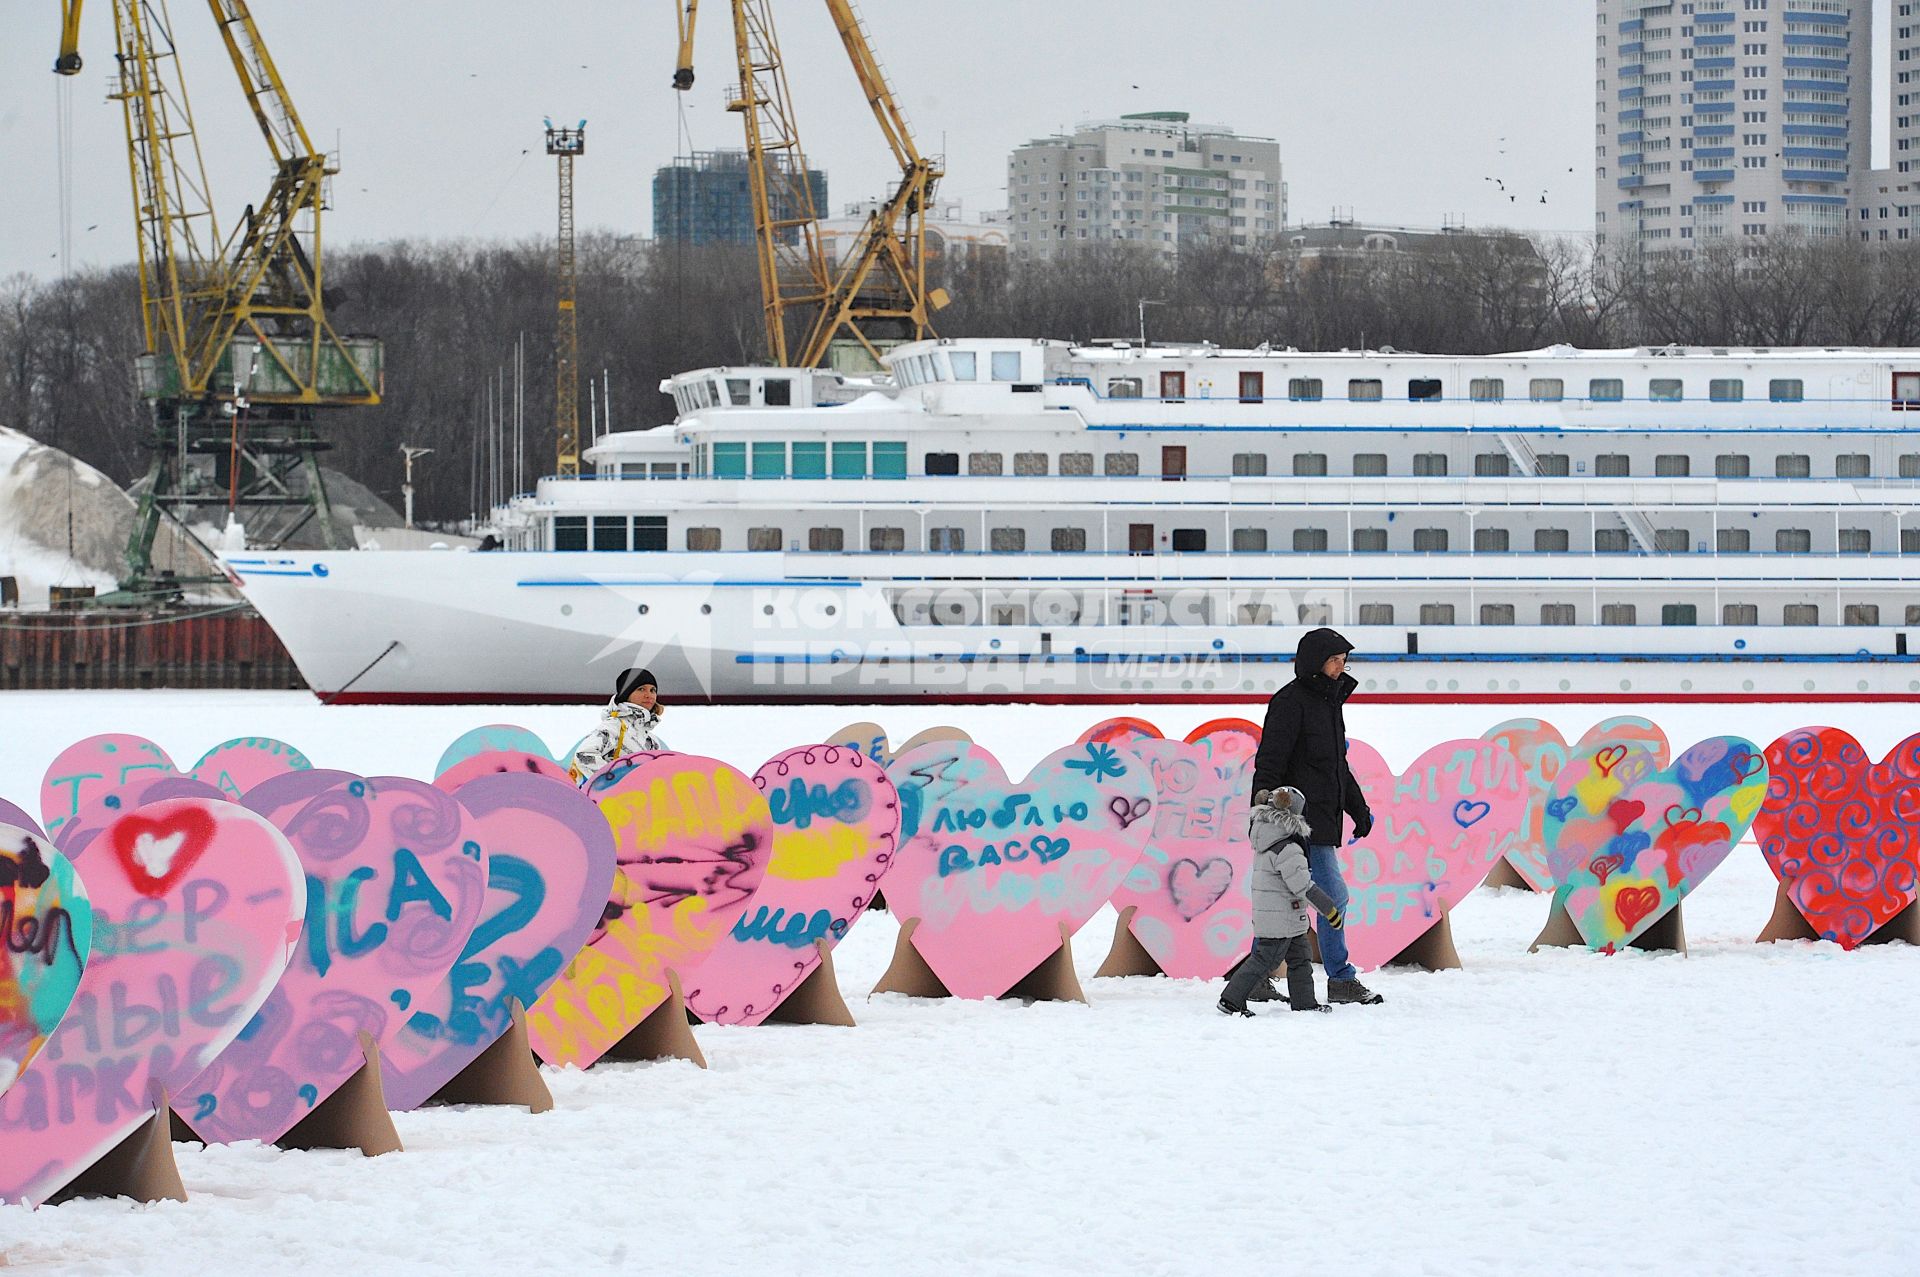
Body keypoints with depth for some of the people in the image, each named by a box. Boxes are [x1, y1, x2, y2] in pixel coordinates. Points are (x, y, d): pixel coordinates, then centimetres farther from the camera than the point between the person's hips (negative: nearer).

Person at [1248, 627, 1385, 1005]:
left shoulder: (1329, 700, 19)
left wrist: (1359, 809, 27)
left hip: (1322, 817, 9)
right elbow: (1269, 762, -15)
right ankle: (1341, 980, -3)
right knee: (1332, 896, -9)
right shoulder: (1291, 702, -11)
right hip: (1303, 817, -9)